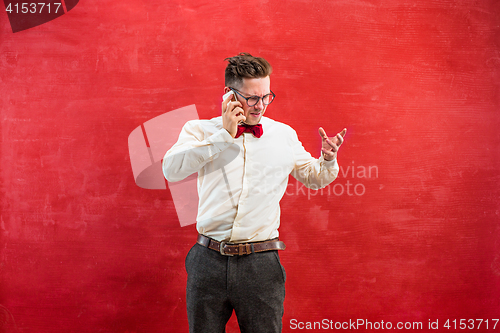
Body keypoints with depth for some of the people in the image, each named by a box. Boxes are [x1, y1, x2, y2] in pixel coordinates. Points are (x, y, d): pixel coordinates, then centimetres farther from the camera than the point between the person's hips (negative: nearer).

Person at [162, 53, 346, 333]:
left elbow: (314, 178, 21)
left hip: (261, 266, 1)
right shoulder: (200, 130, 4)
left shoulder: (284, 134, 10)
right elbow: (172, 170, -14)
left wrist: (328, 159, -2)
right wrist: (224, 134, -14)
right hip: (209, 261, 0)